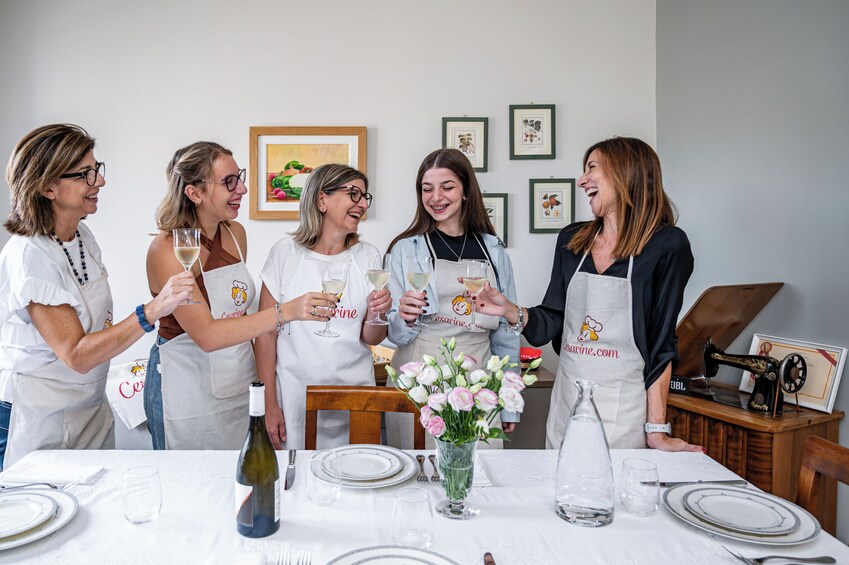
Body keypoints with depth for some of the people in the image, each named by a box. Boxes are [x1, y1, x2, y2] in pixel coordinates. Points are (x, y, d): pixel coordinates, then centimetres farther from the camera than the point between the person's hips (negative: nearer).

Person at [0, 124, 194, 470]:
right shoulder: (29, 255, -23)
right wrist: (151, 311, -35)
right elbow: (76, 355, -27)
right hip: (40, 422, -7)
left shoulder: (83, 236, 1)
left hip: (92, 408, 7)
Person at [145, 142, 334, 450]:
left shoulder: (235, 233, 0)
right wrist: (285, 312, -36)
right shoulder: (166, 249, -20)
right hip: (186, 391, -6)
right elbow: (206, 335, -28)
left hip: (235, 384, 6)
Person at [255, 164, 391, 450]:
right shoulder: (287, 251, -5)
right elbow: (266, 333, -4)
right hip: (295, 392, -2)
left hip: (354, 391, 2)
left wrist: (376, 315, -16)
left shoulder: (368, 256, 1)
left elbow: (370, 339, 5)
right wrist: (270, 403, -5)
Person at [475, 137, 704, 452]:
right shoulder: (571, 240, 5)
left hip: (624, 413, -4)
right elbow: (551, 323, 7)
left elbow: (661, 343, -10)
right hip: (566, 403, 5)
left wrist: (657, 430, -11)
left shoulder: (667, 246, -9)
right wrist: (509, 310, -12)